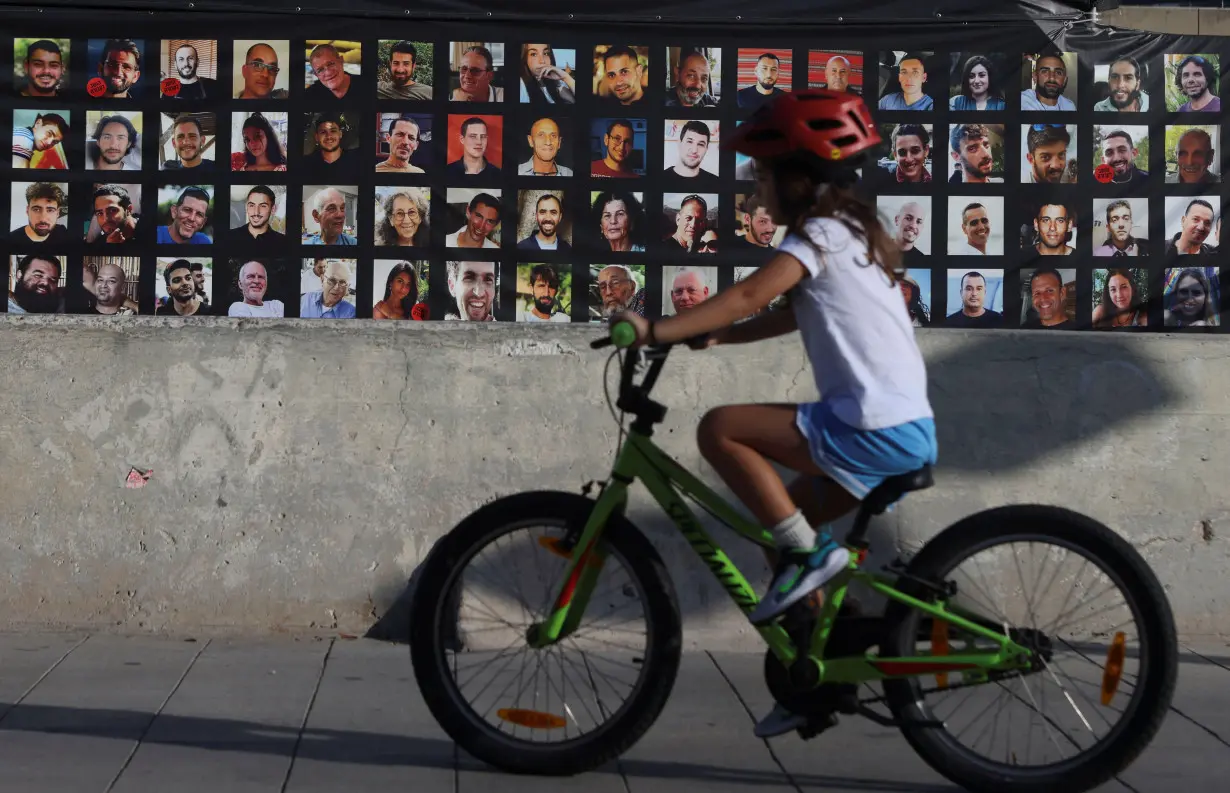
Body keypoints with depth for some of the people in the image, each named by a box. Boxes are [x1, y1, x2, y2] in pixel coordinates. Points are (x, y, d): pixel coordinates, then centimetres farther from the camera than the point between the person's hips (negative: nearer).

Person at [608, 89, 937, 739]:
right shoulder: (853, 232, 20)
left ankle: (805, 553, -7)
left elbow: (747, 298, -22)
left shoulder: (817, 234, -9)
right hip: (910, 429, 10)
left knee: (719, 429, -12)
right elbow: (791, 315, 25)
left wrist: (657, 330, -21)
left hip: (873, 431, -10)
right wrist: (713, 336, 17)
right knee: (781, 525, 19)